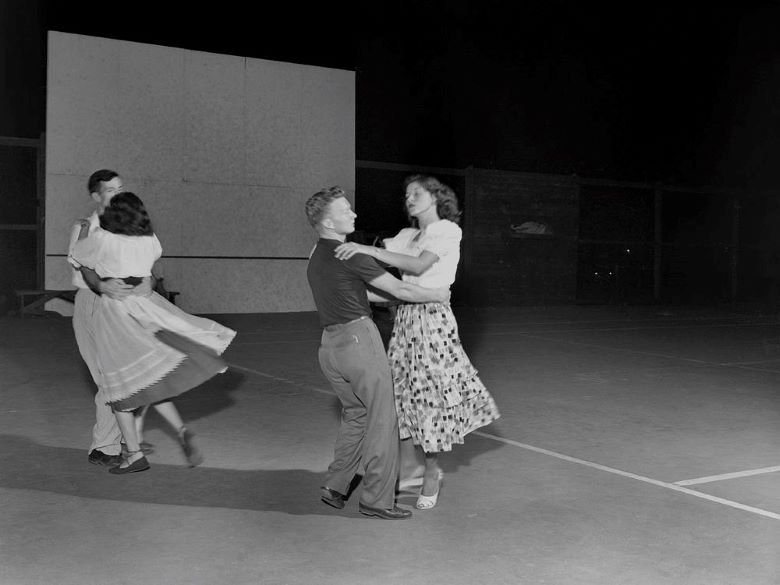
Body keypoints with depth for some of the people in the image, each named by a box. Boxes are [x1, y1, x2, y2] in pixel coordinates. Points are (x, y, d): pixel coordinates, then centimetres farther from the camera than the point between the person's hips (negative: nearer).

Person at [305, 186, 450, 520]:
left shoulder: (316, 258, 14)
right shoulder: (350, 255, -13)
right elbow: (398, 289, -9)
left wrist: (388, 298, 30)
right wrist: (435, 295, 6)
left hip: (329, 344, 9)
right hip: (358, 338, -8)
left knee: (355, 414, 21)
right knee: (381, 418, 2)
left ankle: (335, 487, 22)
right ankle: (376, 499, 7)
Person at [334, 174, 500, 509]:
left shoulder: (446, 230, -5)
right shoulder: (408, 236, 17)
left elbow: (418, 266, -19)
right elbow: (380, 249, 9)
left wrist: (367, 250, -23)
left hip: (432, 318, -6)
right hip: (407, 318, 7)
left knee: (431, 393, -1)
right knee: (411, 392, 6)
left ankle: (431, 474, 14)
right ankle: (431, 467, 21)